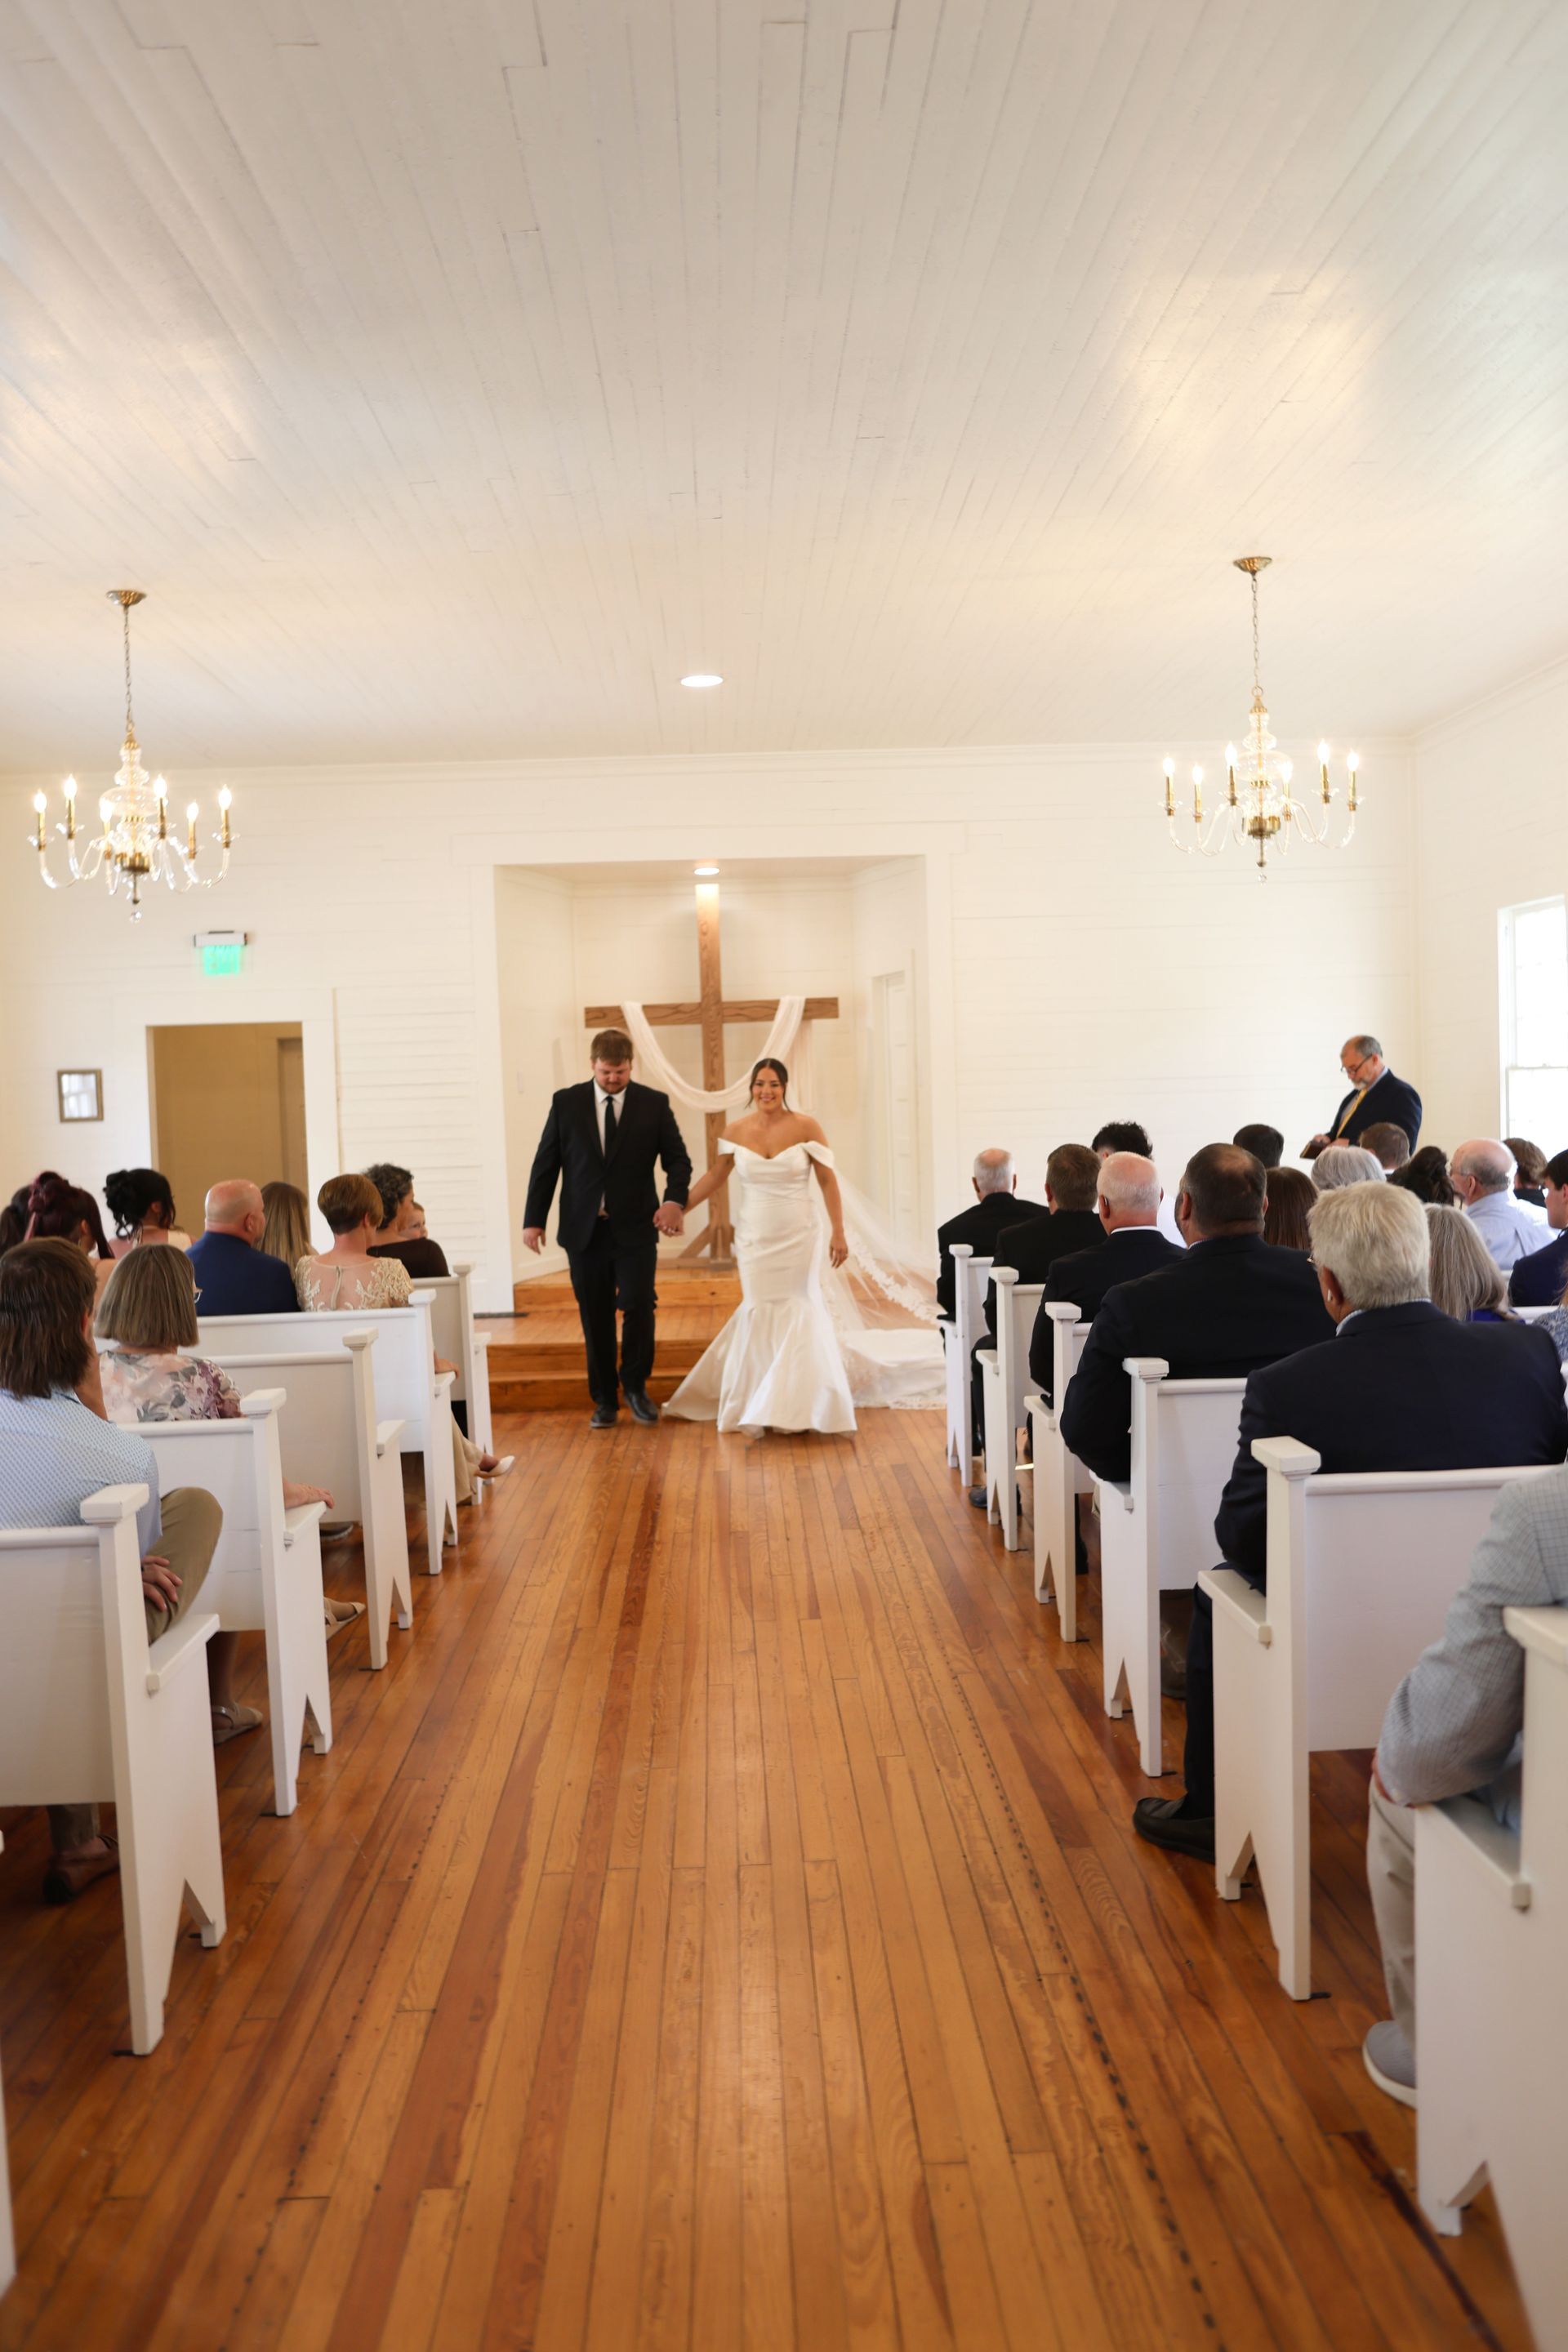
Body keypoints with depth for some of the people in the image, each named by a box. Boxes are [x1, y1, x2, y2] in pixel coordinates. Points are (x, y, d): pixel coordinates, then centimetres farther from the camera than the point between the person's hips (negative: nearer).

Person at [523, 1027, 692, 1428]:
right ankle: (605, 1399, 19)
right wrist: (534, 1219, 1)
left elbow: (678, 1158, 2)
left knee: (638, 1307, -8)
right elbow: (545, 1164, 5)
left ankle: (635, 1386, 14)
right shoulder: (566, 1102, 3)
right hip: (583, 1230, 1)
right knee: (595, 1318, 6)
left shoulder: (654, 1104, 1)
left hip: (636, 1229, -1)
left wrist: (675, 1200, -18)